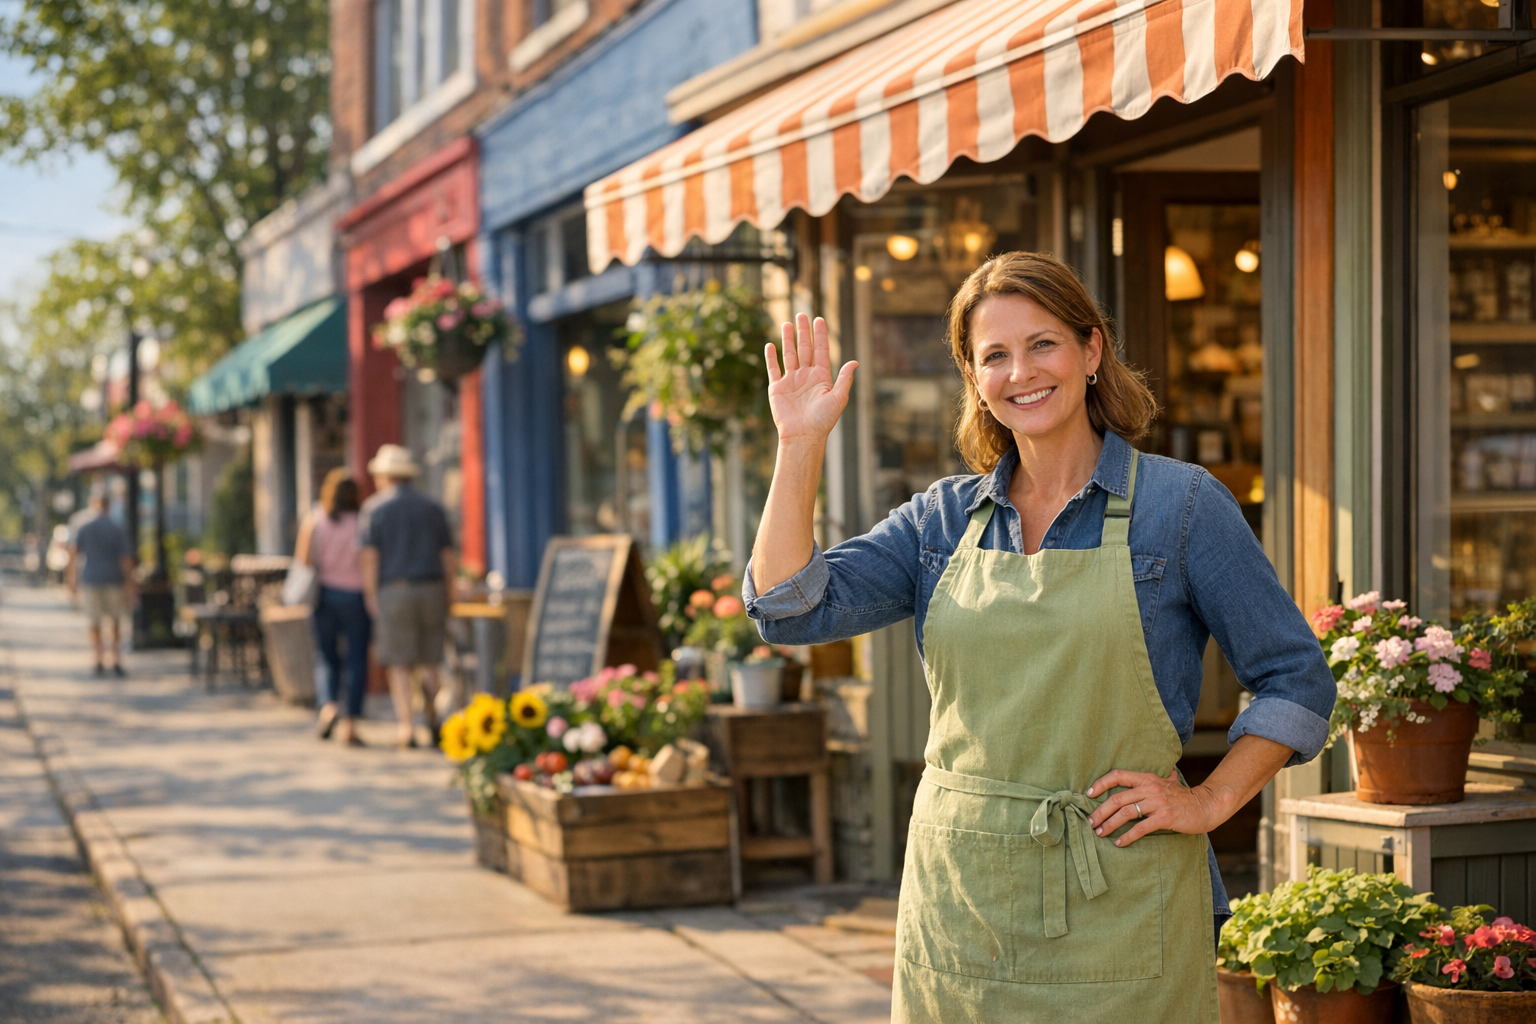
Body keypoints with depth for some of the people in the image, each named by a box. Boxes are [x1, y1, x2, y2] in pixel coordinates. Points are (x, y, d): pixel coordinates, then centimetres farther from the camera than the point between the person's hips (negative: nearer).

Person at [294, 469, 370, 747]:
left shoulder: (313, 521, -1)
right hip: (355, 596, -2)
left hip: (324, 596, 2)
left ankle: (329, 706, -12)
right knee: (356, 661, 3)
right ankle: (349, 726, -1)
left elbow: (302, 559, -4)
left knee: (328, 659, 14)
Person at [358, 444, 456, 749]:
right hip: (431, 590, 3)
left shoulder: (374, 507, 0)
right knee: (429, 661, 14)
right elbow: (448, 557, 7)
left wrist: (371, 598, -5)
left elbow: (369, 556, -7)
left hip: (393, 590, -3)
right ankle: (432, 723, 10)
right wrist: (446, 599, 12)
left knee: (399, 664, 1)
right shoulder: (433, 508, 10)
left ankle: (407, 729, -5)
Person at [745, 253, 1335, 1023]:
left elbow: (1297, 681, 1)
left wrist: (1209, 801, -7)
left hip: (1118, 902, -3)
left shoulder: (1180, 504, -3)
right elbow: (791, 609, -2)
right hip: (959, 898, 3)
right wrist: (800, 444, -6)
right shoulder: (943, 519, 8)